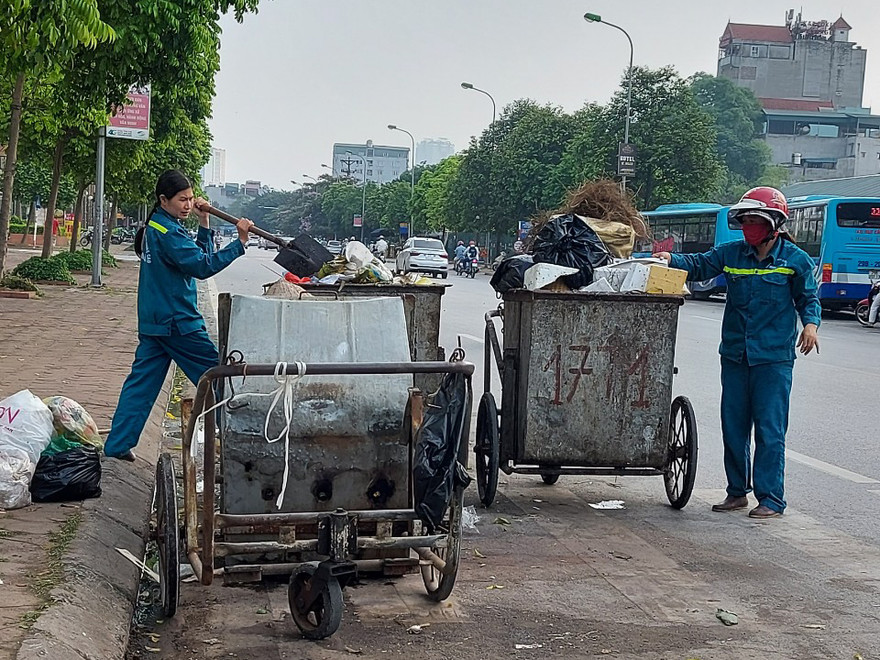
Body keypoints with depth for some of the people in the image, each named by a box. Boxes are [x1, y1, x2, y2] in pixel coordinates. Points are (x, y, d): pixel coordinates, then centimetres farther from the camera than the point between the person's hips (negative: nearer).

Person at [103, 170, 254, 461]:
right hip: (177, 322, -9)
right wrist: (240, 242, -29)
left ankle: (117, 445, 9)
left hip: (153, 323, 9)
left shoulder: (155, 227, 14)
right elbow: (202, 266, -26)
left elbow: (197, 255, 17)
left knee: (141, 382, 9)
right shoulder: (168, 232, -17)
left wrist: (203, 224, 4)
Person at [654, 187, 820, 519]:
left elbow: (808, 298, 6)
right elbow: (699, 265, 9)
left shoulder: (795, 260, -1)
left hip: (773, 357, -4)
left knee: (769, 429, -4)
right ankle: (737, 492, 22)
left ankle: (771, 499, 3)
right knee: (733, 426, 9)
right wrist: (670, 259, -9)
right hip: (735, 354, 5)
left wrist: (810, 324, -13)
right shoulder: (732, 253, 8)